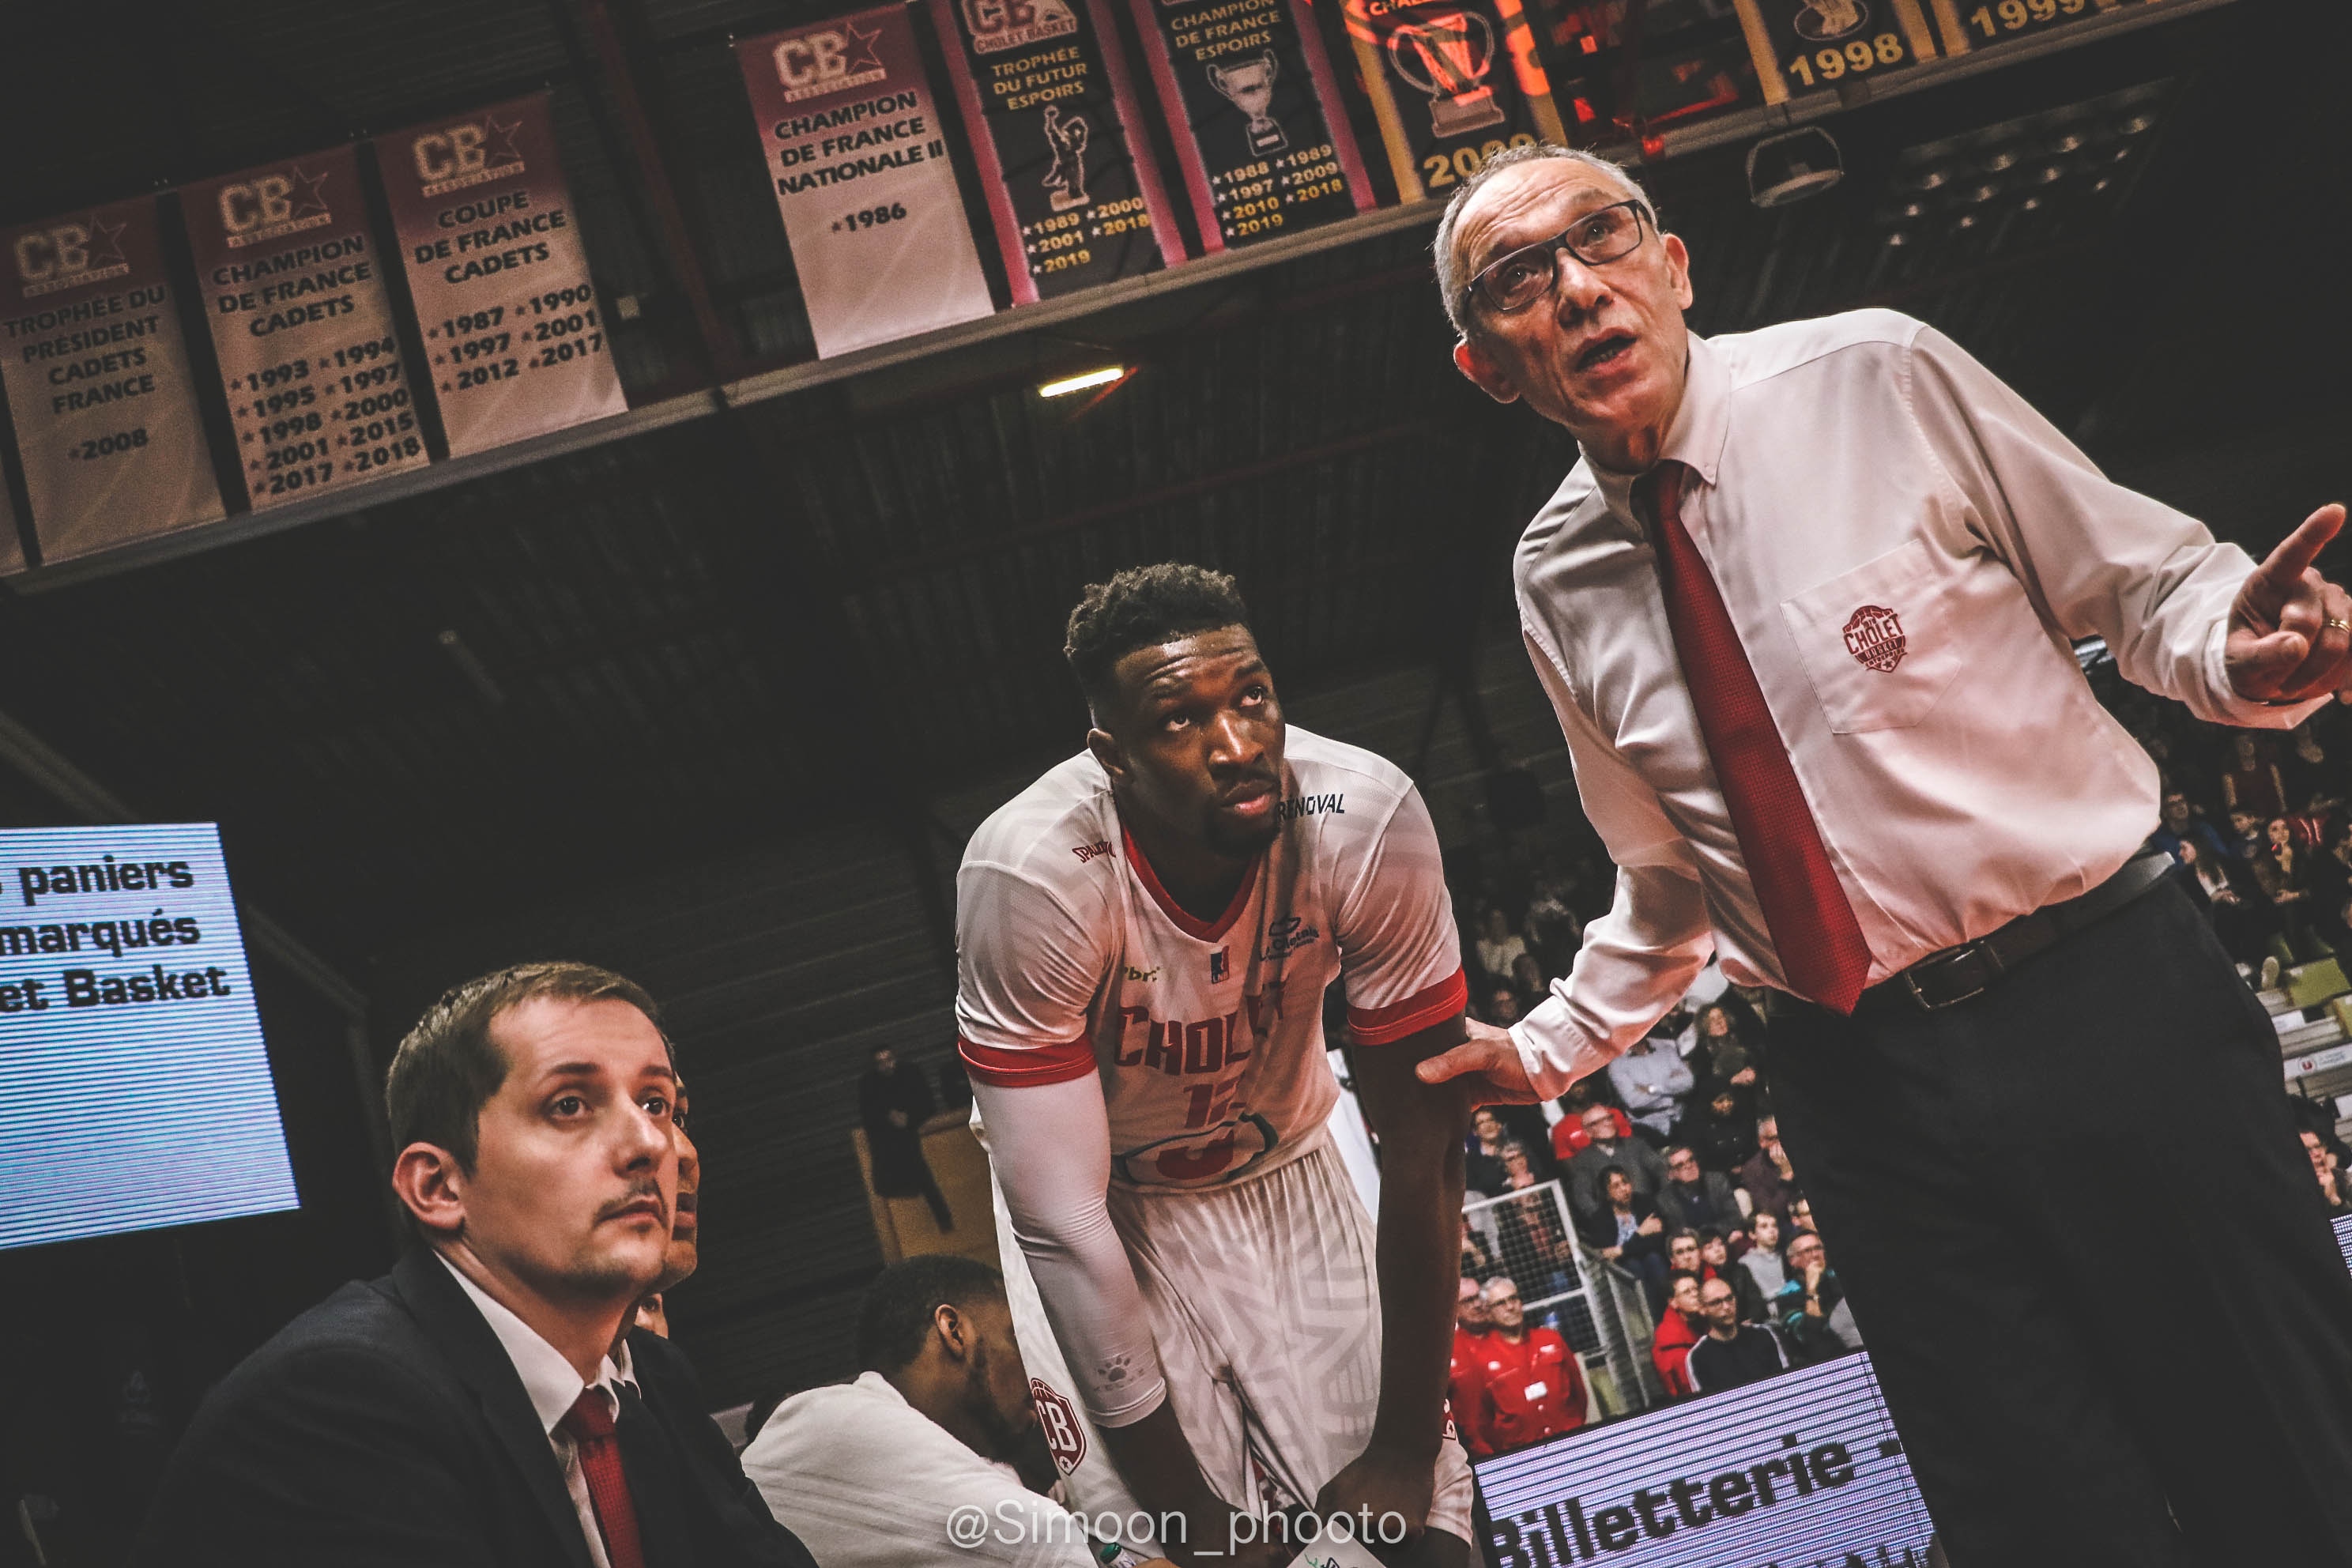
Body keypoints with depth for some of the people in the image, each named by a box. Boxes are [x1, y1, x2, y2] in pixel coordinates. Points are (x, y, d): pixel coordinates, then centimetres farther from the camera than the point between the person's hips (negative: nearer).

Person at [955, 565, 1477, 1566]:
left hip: (1286, 1161, 2)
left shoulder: (1366, 818, -29)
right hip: (1105, 1193, -2)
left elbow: (1422, 1149, -19)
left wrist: (1410, 1446, -12)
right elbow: (1063, 1224, -27)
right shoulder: (1030, 875, -33)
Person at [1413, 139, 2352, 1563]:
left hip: (2104, 1006, -2)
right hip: (1858, 1081, 3)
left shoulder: (1875, 376, -5)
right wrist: (1552, 1047, 16)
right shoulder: (1559, 587, 6)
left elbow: (2145, 579, 1)